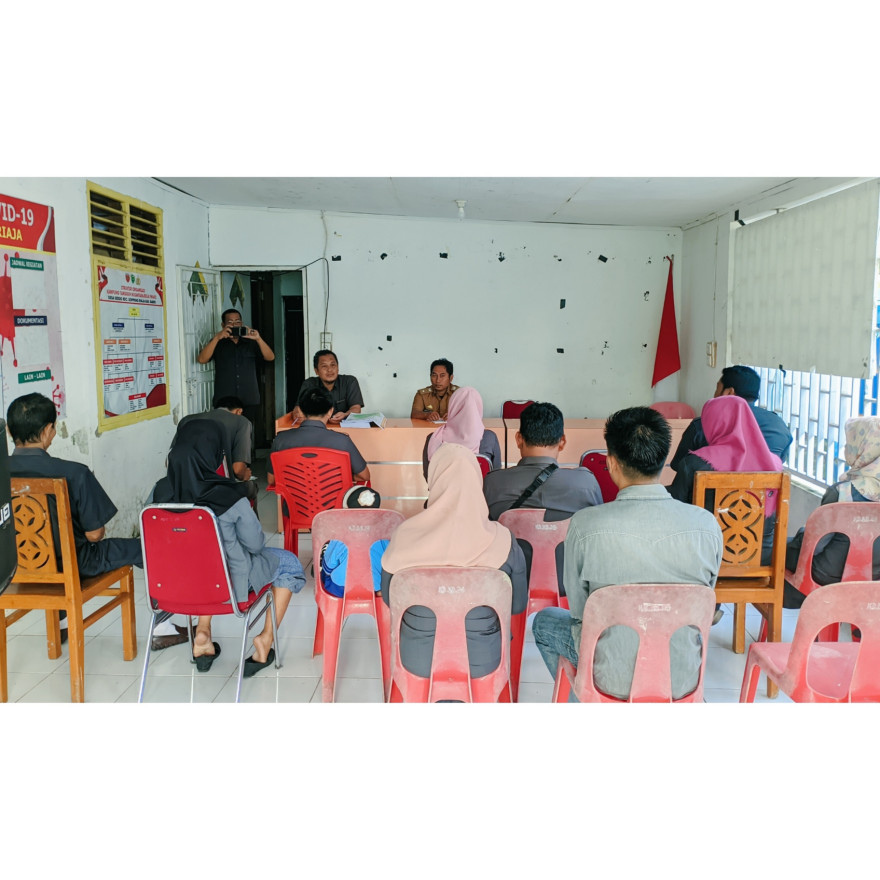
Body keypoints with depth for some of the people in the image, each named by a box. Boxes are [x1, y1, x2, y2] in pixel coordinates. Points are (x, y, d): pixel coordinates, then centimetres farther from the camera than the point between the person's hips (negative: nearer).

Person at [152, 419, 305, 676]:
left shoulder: (161, 491, -14)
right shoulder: (228, 496, -27)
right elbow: (255, 543, -13)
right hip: (230, 585, -5)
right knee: (290, 563, 22)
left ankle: (203, 633, 29)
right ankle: (265, 640, 20)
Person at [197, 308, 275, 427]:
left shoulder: (251, 343, 14)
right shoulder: (217, 343, 12)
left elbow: (270, 357, 1)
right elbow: (202, 359, -5)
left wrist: (258, 339, -15)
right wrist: (217, 337, -14)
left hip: (250, 403, 1)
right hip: (223, 402, -1)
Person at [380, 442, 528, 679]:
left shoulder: (405, 537, -18)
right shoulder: (502, 541, -19)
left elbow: (389, 598, -1)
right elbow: (518, 605, -3)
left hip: (418, 660, 0)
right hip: (481, 661, 0)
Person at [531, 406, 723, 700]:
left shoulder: (584, 524, -22)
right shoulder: (707, 525, -15)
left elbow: (579, 610, -7)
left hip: (613, 679, -3)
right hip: (683, 678, 3)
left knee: (544, 621, 26)